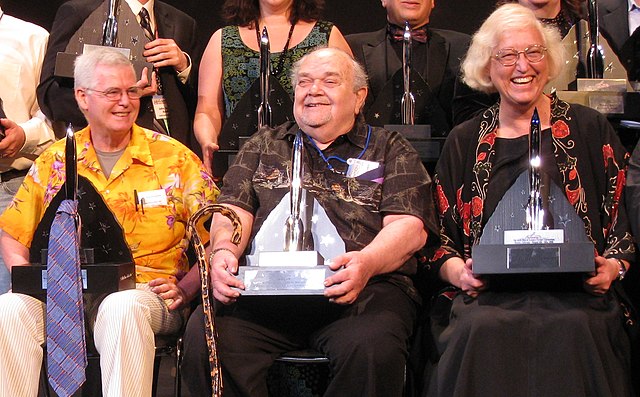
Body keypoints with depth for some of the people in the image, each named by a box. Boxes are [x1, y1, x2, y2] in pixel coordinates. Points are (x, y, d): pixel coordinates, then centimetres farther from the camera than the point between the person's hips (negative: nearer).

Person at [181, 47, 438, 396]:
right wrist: (223, 251, -10)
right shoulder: (263, 146, 27)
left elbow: (410, 226, 4)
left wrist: (367, 262, -18)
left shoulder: (390, 150, 18)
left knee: (373, 348, -36)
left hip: (360, 289, -2)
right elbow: (235, 209, 15)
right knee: (203, 334, -28)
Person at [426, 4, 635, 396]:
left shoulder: (591, 130, 14)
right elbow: (441, 237, 17)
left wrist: (612, 267, -6)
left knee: (571, 330, -37)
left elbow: (623, 222, 14)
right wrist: (459, 272, -4)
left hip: (573, 292, -1)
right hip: (488, 295, 1)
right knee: (482, 329, -35)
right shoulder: (465, 142, 17)